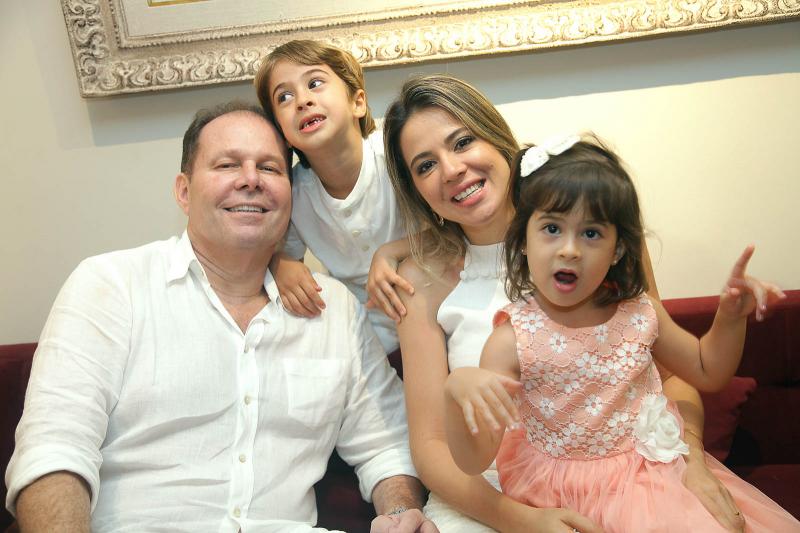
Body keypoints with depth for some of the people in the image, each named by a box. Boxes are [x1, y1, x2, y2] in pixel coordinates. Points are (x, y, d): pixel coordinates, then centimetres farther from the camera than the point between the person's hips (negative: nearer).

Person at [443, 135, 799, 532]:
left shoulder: (639, 314, -5)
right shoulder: (512, 340, -19)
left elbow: (706, 372, 15)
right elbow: (473, 462, -21)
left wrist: (730, 316, -3)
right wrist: (458, 390, -40)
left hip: (657, 468, 4)